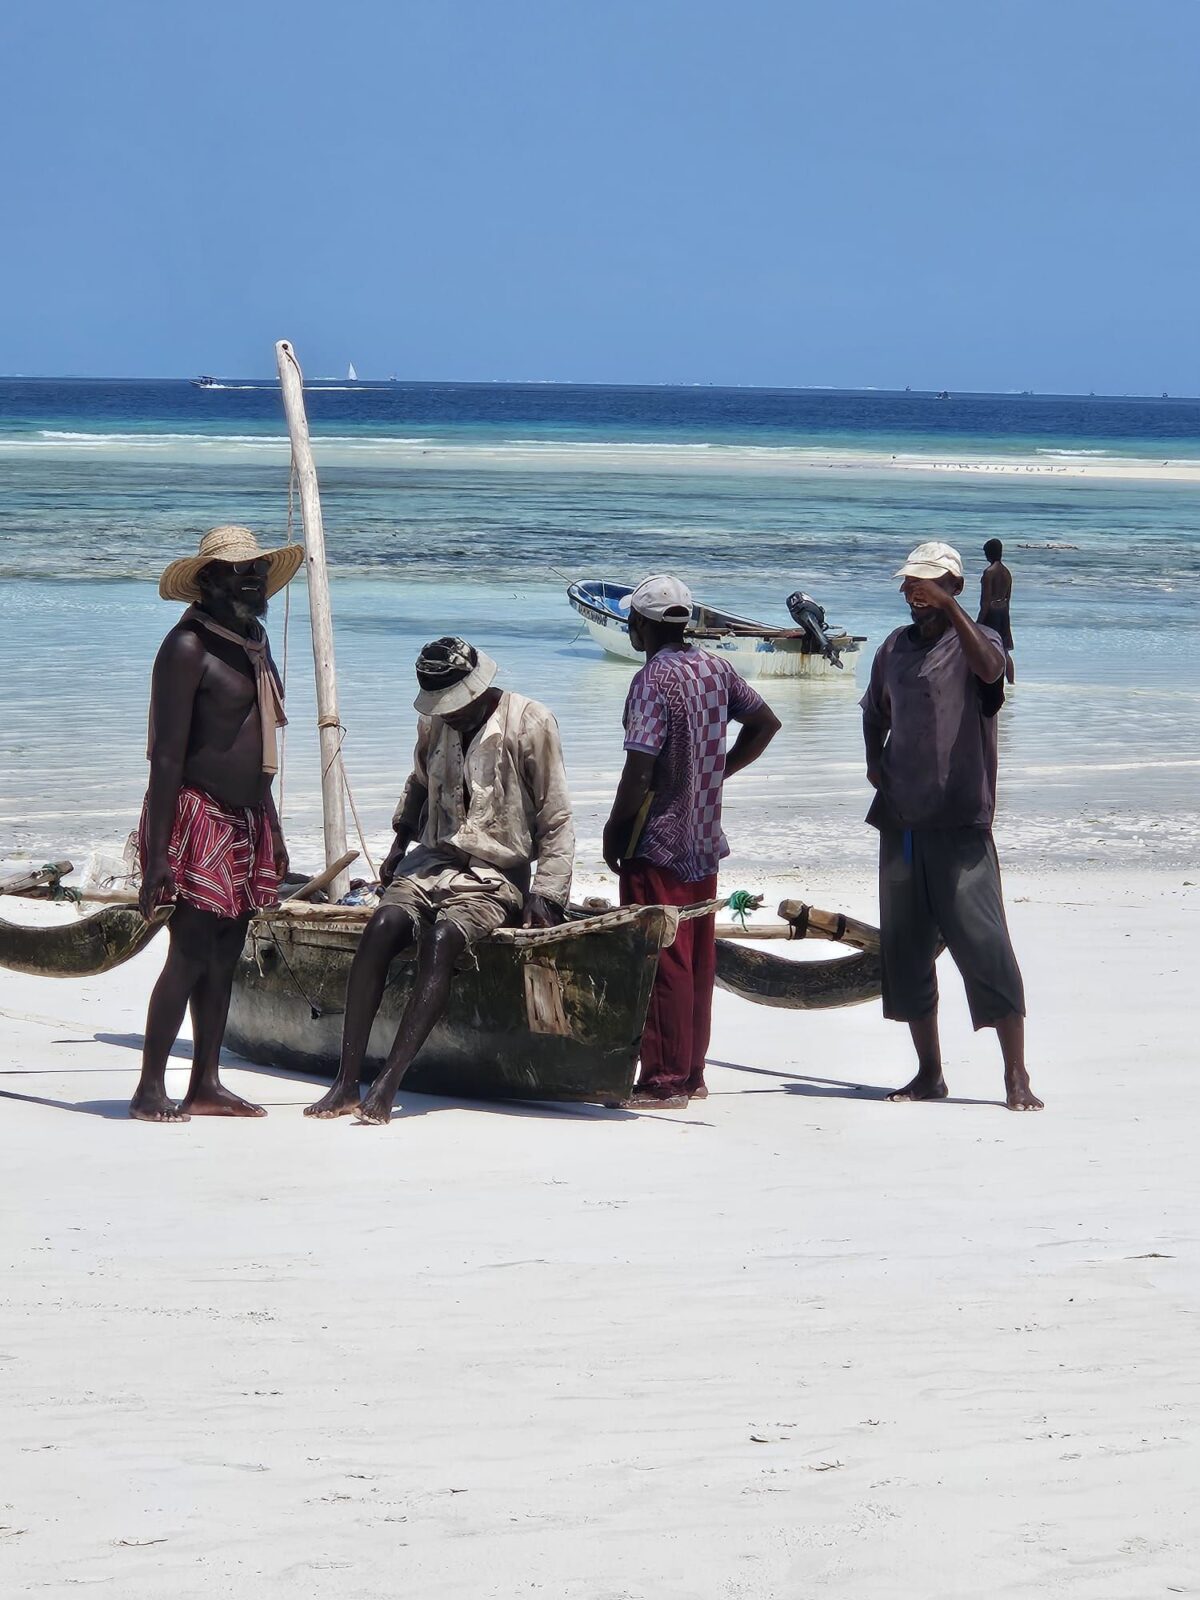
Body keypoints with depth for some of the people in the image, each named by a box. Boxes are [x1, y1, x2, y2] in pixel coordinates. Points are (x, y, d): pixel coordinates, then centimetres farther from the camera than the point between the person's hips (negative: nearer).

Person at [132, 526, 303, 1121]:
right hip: (196, 817, -8)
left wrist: (272, 830, 23)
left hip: (245, 820, 8)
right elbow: (168, 755, -16)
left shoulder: (254, 643, 15)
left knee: (225, 954, 8)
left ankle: (205, 1085, 12)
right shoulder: (188, 647, -12)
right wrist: (157, 855, -20)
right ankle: (150, 1088, -6)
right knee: (191, 952, -11)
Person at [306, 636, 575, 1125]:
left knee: (441, 939, -33)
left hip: (496, 876, -4)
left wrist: (547, 892, -13)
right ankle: (347, 1081, -31)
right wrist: (401, 842, 22)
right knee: (382, 925, -27)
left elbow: (555, 821, -6)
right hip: (433, 860, 4)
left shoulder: (530, 724, -8)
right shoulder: (434, 722, 9)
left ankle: (388, 1084, -38)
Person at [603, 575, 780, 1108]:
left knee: (662, 963, -3)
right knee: (697, 960, 13)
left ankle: (664, 1080, -1)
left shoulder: (653, 680, -17)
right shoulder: (715, 669, 6)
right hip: (704, 843, 8)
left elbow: (640, 771, -21)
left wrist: (614, 830, -8)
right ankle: (692, 1074, 19)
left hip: (657, 845, -8)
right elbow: (765, 723, 17)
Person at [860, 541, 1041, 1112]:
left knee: (984, 945, -11)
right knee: (905, 948, 8)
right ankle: (928, 1073, 17)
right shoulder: (894, 648, 13)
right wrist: (874, 760, 14)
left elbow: (989, 669, -28)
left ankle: (1016, 1076, -7)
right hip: (900, 819, 6)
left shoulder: (974, 641, -3)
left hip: (960, 823, -6)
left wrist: (949, 609, -33)